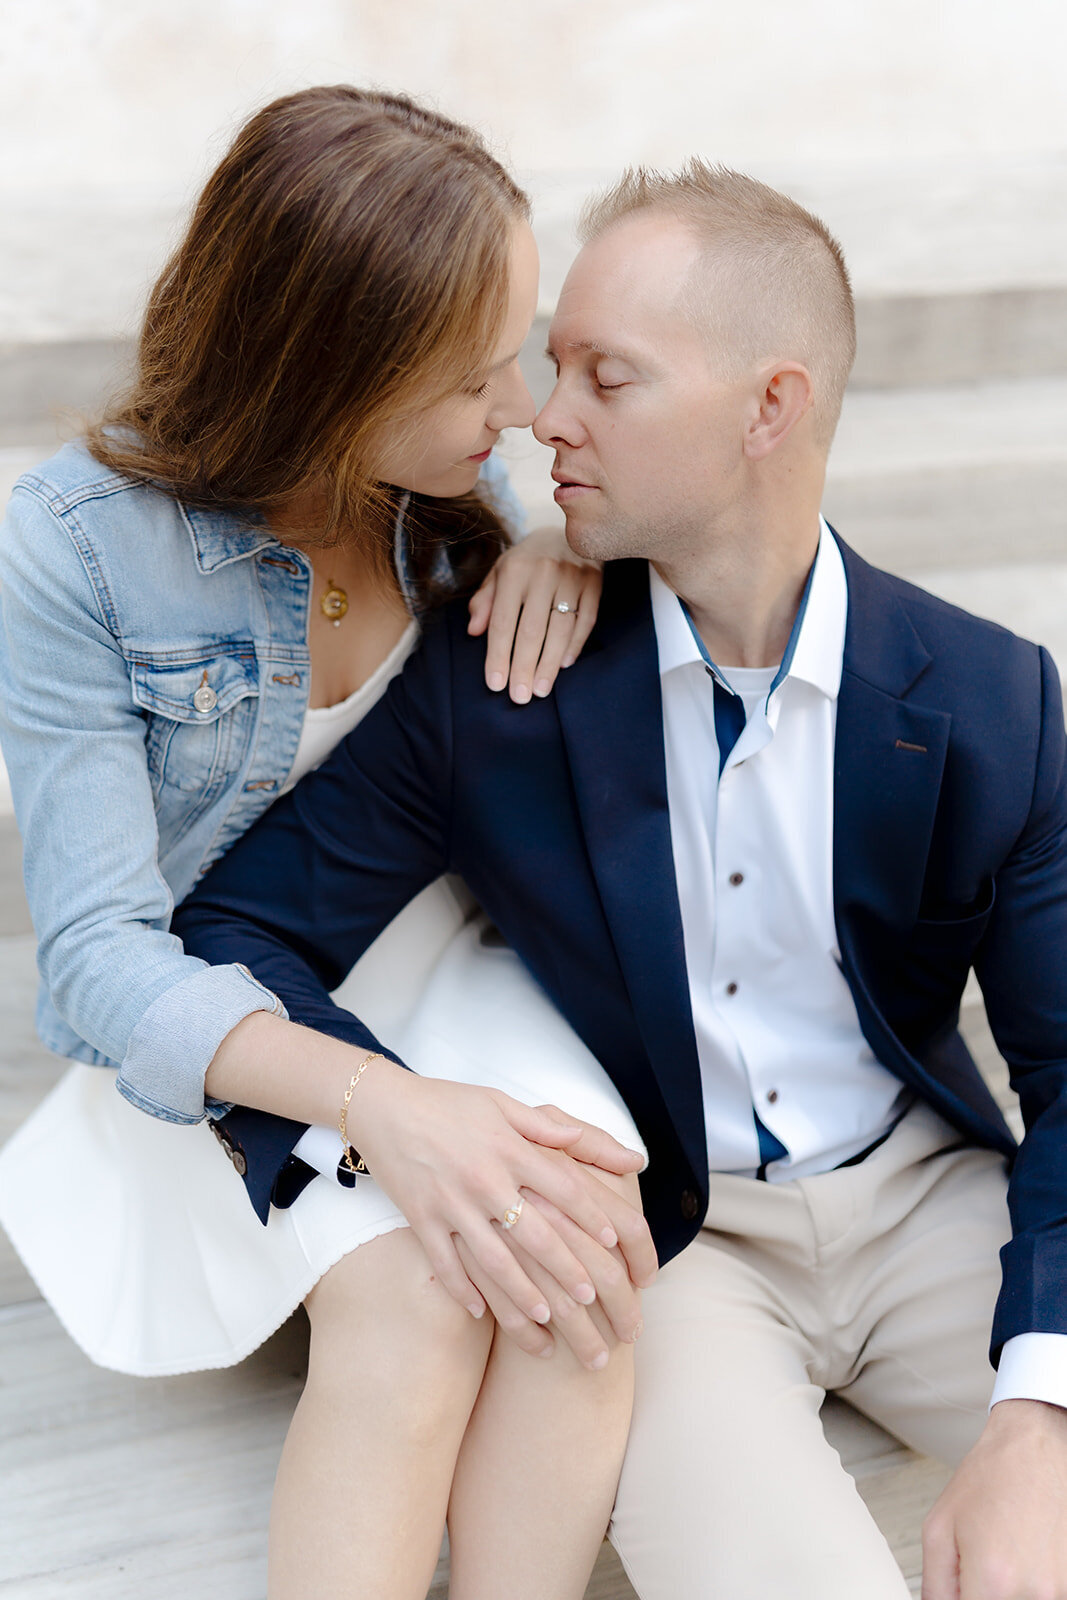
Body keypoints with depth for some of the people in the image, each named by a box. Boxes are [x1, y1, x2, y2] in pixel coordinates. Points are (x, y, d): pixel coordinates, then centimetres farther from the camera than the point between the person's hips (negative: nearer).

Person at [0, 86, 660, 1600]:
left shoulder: (458, 482, -5)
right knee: (411, 1294, -32)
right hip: (225, 1021, -3)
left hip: (447, 961, 4)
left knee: (585, 1253, -28)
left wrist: (573, 553, -14)